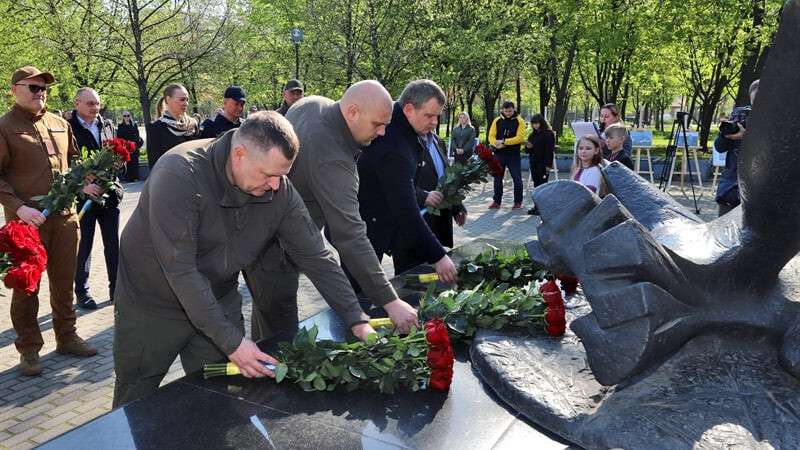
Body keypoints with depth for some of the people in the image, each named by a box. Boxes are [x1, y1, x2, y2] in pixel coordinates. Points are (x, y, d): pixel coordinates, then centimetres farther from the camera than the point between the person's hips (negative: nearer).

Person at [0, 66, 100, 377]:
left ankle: (66, 337, 29)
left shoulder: (60, 124, 11)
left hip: (64, 217, 5)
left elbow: (73, 160, 22)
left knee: (64, 282, 14)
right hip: (26, 222, -5)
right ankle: (28, 350, 19)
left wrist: (83, 184, 4)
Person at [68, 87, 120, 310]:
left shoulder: (107, 126, 9)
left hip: (110, 193, 5)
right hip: (83, 195, -5)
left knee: (113, 244, 11)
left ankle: (116, 287, 23)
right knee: (83, 246, 7)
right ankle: (81, 291, 21)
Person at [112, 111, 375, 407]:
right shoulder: (178, 175, -29)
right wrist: (231, 341, -33)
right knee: (135, 403, 12)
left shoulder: (279, 189, -14)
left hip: (219, 301, 4)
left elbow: (315, 257, -10)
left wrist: (357, 321, -16)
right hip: (152, 305, -3)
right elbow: (180, 269, -31)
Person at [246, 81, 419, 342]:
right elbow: (350, 235, -34)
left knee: (266, 314, 23)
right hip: (272, 249, -10)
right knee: (283, 337, -3)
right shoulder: (331, 158, -31)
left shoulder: (312, 104, -3)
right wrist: (390, 301, -32)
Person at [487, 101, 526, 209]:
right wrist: (497, 144, -18)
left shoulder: (519, 121, -1)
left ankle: (518, 202, 11)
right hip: (499, 154, 3)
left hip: (514, 155, -3)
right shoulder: (497, 121, 7)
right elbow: (491, 136, 3)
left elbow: (520, 138, -12)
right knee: (497, 178, 7)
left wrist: (504, 141, -17)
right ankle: (496, 201, 16)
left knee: (517, 179, 0)